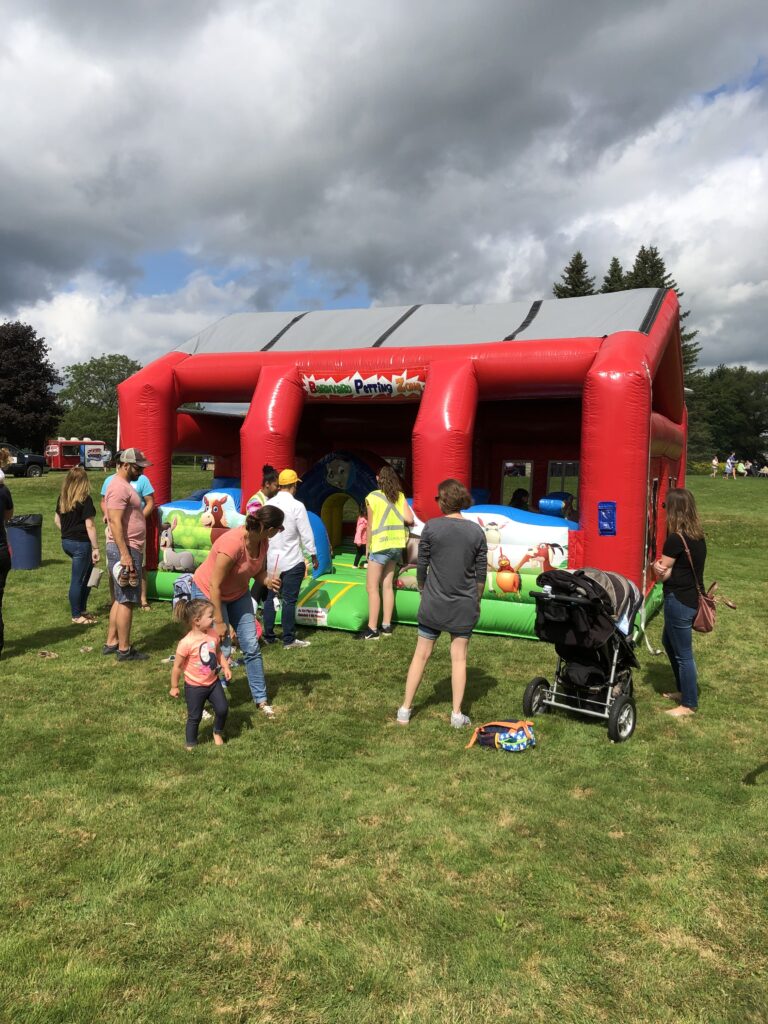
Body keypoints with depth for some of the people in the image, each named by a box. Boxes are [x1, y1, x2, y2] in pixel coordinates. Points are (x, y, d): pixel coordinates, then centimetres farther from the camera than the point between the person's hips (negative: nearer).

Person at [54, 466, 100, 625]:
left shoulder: (62, 499, 5)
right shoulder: (85, 500, -16)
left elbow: (57, 520, 16)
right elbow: (90, 526, -17)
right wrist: (96, 548, -14)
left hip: (66, 542, 8)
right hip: (81, 544, -8)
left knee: (88, 572, 21)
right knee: (77, 580, 2)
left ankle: (82, 610, 24)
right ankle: (76, 616, 13)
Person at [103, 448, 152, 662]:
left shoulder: (125, 485, 17)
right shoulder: (119, 487, -15)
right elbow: (115, 522, -23)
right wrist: (125, 554, -26)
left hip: (129, 549, 11)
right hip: (125, 550, -11)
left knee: (121, 599, 16)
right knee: (127, 600, -5)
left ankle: (111, 642, 24)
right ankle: (124, 650, 1)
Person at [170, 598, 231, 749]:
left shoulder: (213, 634, -8)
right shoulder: (186, 643, -26)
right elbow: (177, 666, -15)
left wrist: (226, 667, -4)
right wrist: (174, 687, -6)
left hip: (213, 682, 5)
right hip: (194, 687, -5)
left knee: (222, 709, 4)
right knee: (194, 717, 9)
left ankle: (218, 732, 32)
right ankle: (191, 744, 30)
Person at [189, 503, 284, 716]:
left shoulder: (262, 542, -12)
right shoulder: (233, 543, -35)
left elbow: (258, 570, 3)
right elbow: (214, 586, -29)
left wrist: (267, 580, -20)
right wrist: (219, 622, -24)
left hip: (238, 593, 7)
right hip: (207, 593, -7)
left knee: (251, 647, 5)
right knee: (220, 651, -9)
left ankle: (261, 699, 18)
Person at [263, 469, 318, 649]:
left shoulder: (268, 504, 1)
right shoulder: (297, 506, -14)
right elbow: (306, 534, -10)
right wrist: (313, 555, 2)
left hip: (272, 559, 5)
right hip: (292, 560, -5)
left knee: (270, 598, 13)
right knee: (289, 600, 0)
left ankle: (268, 636, 20)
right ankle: (289, 639, 5)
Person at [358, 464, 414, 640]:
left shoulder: (372, 497, -6)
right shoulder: (400, 496, 4)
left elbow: (370, 525, -5)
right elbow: (409, 519, -5)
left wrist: (367, 547, 3)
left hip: (380, 545, -5)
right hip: (396, 545, 5)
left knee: (372, 587, -2)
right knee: (387, 585, 12)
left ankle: (372, 629, -5)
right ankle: (386, 626, 14)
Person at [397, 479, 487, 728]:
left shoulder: (431, 527, -10)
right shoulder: (477, 531, -4)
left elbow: (421, 566, -4)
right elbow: (481, 573, 0)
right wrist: (476, 600, 14)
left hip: (434, 603, -1)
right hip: (464, 605, 1)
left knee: (421, 655, 10)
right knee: (459, 657, 10)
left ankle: (405, 710, 18)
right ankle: (457, 714, 16)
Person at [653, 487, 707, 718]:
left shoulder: (676, 539, -22)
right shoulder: (698, 536, 5)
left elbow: (662, 573, -14)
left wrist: (658, 565, 5)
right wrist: (665, 567, -9)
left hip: (679, 601, -9)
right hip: (693, 597, 9)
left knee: (683, 653, 4)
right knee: (669, 642, 25)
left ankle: (689, 704, 16)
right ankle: (685, 689, 37)